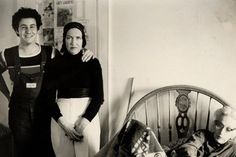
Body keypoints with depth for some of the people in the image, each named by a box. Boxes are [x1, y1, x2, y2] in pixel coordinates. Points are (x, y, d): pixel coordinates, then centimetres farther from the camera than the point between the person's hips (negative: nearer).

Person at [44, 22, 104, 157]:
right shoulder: (55, 64, 3)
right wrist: (63, 123, -10)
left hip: (88, 116, -1)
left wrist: (85, 121, -13)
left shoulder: (93, 63, 0)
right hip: (61, 116, 1)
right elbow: (50, 98, 2)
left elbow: (99, 97, -2)